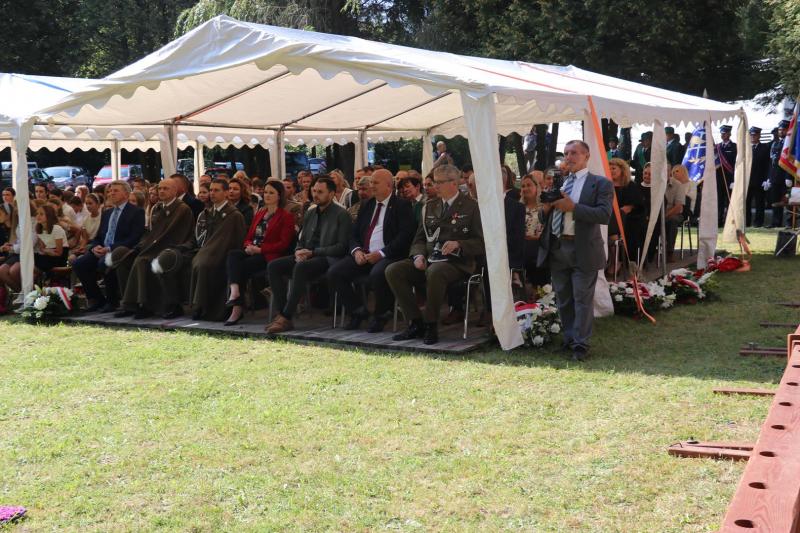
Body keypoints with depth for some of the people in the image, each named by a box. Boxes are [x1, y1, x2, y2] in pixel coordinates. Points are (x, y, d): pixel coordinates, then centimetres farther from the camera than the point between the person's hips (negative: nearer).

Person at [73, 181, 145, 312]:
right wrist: (94, 247, -3)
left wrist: (110, 248, -20)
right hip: (101, 251, 7)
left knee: (104, 263, -36)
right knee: (78, 264, -15)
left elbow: (135, 238, -13)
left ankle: (112, 300, -15)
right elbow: (98, 236, 22)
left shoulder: (136, 212, -2)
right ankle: (96, 299, 0)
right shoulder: (106, 213, 23)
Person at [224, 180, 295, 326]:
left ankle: (237, 308, -27)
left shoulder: (286, 216, 3)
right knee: (233, 254, -28)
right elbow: (249, 236, 24)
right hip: (252, 252, 6)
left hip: (269, 255, -6)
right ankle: (235, 291, -43)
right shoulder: (260, 214, 25)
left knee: (241, 266, -29)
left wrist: (259, 249, -14)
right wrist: (248, 246, -2)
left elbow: (284, 244, -6)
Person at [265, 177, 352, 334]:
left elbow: (342, 247, -10)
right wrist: (299, 251, -1)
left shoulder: (341, 214, -3)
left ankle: (286, 318, -33)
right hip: (307, 256, 8)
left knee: (300, 268, -36)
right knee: (273, 266, -14)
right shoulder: (310, 212, 18)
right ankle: (281, 314, -19)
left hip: (328, 258, -7)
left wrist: (312, 252, -14)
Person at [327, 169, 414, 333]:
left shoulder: (402, 205, 0)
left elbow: (405, 235, -11)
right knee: (334, 272, -12)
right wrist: (356, 250, -5)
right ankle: (358, 311, 7)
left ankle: (380, 316, -10)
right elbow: (354, 234, 18)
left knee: (377, 274, -37)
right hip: (363, 255, 6)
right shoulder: (367, 205, 20)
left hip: (388, 256, -6)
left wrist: (381, 253, -18)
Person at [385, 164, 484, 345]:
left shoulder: (471, 207, 4)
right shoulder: (429, 206, 20)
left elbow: (480, 242, -2)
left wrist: (458, 244, -19)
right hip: (428, 260, 6)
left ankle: (431, 325, -22)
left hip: (456, 262, -6)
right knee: (393, 270, -17)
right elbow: (419, 238, 18)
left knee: (435, 271, -39)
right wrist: (418, 255, -4)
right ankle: (415, 323, -12)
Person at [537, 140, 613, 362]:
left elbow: (604, 215, -16)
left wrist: (573, 206, -21)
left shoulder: (600, 184, -2)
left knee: (582, 299, -2)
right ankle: (569, 339, 24)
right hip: (556, 248, 6)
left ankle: (581, 344, 6)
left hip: (582, 250, -6)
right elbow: (544, 219, 18)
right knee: (563, 299, 13)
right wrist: (546, 208, -5)